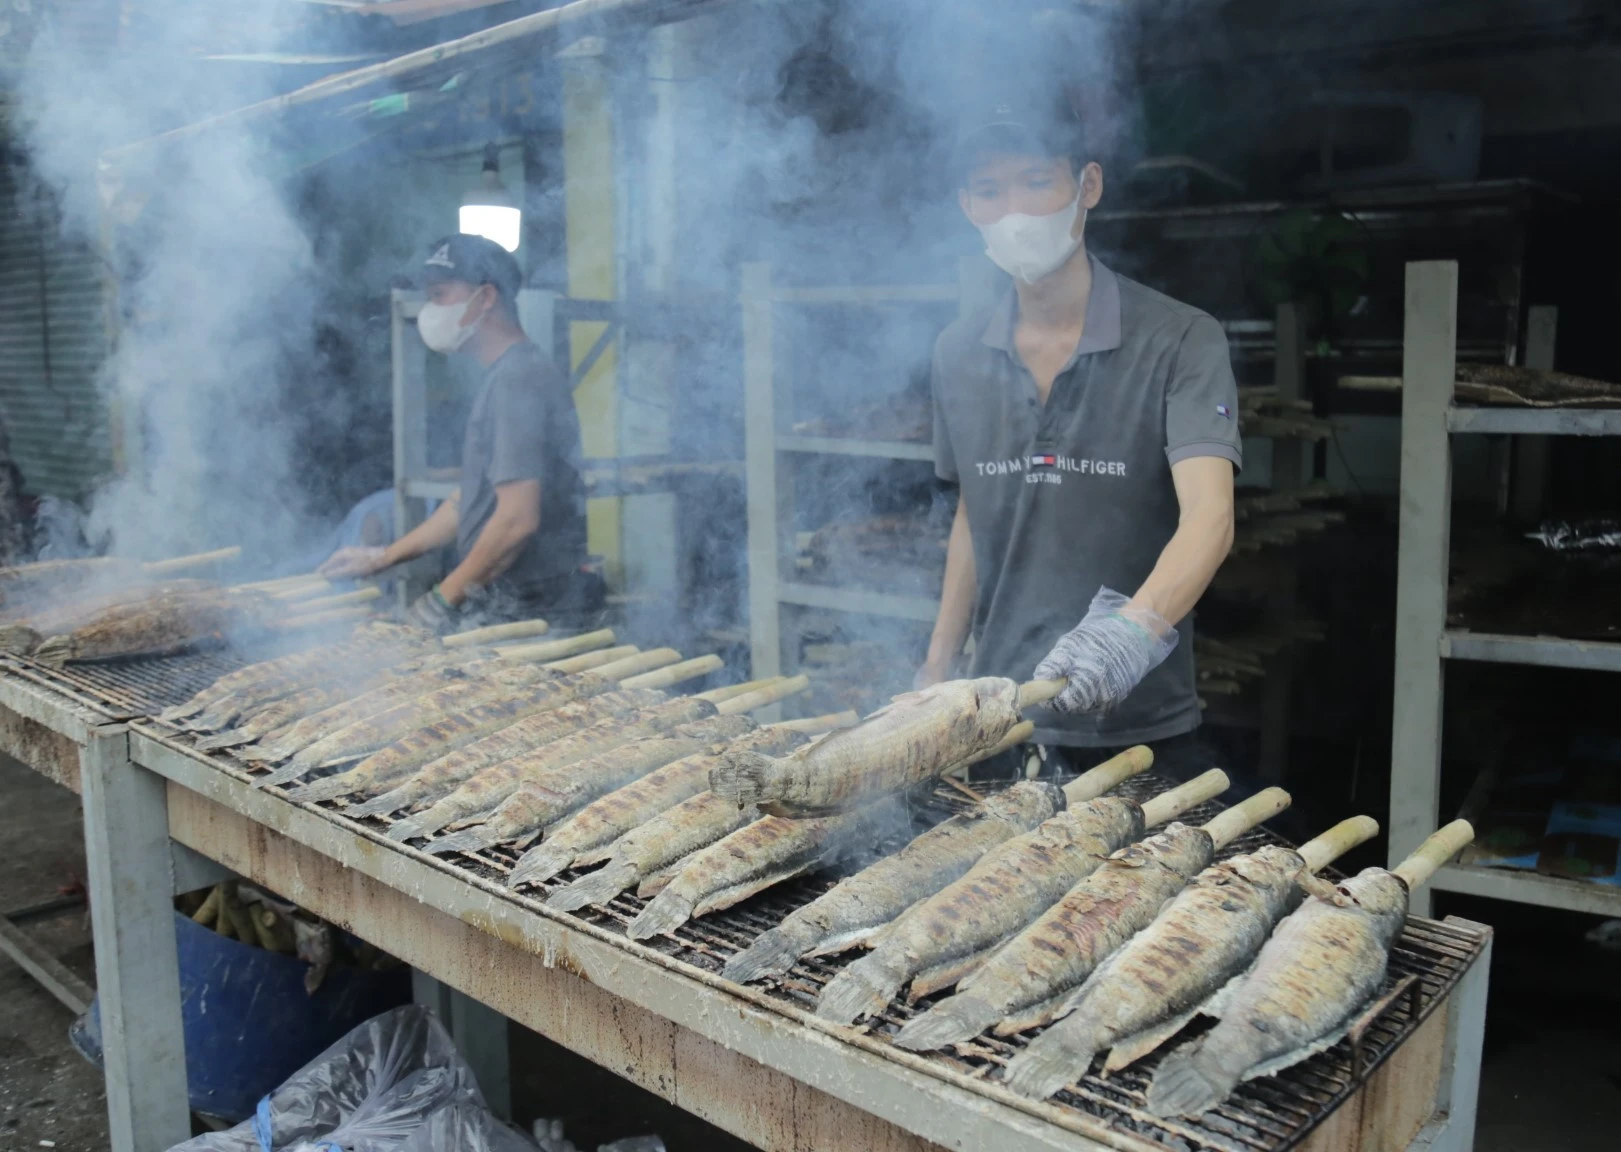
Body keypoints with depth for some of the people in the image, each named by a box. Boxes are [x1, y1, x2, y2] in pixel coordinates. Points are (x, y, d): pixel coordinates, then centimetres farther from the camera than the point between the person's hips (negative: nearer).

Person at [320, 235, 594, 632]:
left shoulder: (518, 379, -16)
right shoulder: (504, 376, 18)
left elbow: (517, 519, -23)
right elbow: (471, 501, 23)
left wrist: (443, 599, -13)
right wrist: (382, 558, 22)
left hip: (526, 609, -10)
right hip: (501, 599, 10)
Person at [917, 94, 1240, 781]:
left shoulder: (1179, 341, -11)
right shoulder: (959, 354, 4)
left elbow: (1209, 517, -24)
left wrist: (1133, 628, -42)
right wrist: (936, 673, 9)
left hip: (1135, 729, -4)